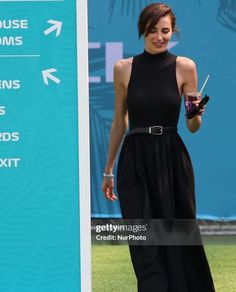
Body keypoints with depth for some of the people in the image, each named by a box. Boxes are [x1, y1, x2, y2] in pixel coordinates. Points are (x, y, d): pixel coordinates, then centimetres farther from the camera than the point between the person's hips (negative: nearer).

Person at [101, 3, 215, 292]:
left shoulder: (184, 67, 0)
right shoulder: (124, 69, 2)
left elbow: (192, 127, 5)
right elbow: (119, 122, 12)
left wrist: (196, 114, -18)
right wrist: (108, 170, 14)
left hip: (172, 161, 0)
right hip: (134, 162, 0)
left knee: (178, 240, 4)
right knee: (145, 246, -2)